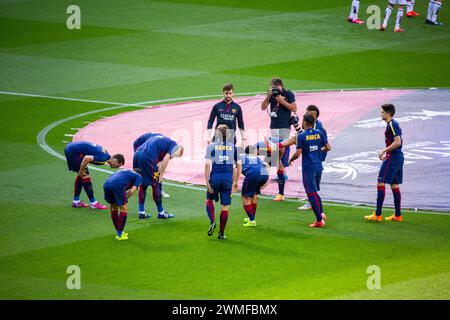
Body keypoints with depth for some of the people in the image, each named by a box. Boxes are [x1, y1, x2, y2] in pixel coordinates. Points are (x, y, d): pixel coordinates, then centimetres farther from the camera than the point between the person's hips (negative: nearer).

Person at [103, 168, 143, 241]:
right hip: (117, 185, -6)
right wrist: (125, 199, 19)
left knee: (113, 207, 23)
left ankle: (119, 232, 31)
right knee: (123, 209, 9)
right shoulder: (139, 177, 22)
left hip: (106, 184, 6)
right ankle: (120, 235, 10)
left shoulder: (125, 171, 40)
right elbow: (132, 190, 6)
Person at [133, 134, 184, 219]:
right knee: (156, 185, 4)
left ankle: (141, 212, 19)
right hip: (147, 157, -8)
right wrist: (161, 175, 1)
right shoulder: (173, 145, 9)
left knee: (142, 184, 17)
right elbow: (165, 159, -6)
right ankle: (161, 212, 12)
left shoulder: (159, 137, 32)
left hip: (136, 154, 8)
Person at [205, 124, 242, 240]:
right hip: (228, 178, 1)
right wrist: (236, 182, 16)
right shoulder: (233, 147, 8)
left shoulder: (211, 146, 1)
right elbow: (239, 165, 8)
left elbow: (207, 165, -6)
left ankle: (212, 222, -1)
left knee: (209, 200, 21)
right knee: (225, 206, 8)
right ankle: (221, 233, 10)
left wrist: (207, 182, -4)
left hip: (215, 178, -1)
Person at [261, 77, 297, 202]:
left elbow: (294, 108, -9)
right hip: (273, 126, 6)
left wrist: (281, 100, -16)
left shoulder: (288, 94, -5)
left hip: (284, 127, -6)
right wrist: (268, 96, -10)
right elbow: (263, 107, 5)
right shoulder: (272, 94, 9)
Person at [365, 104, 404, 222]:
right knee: (394, 185, 13)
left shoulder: (392, 125, -14)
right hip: (398, 157, 10)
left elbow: (397, 142, -23)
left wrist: (384, 151, -17)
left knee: (381, 183, -8)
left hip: (393, 157, -10)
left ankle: (377, 215, -9)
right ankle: (398, 215, 14)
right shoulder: (393, 124, 16)